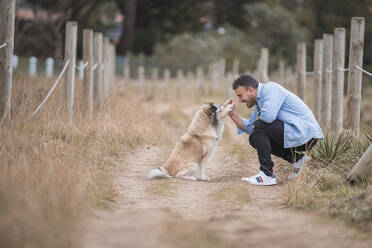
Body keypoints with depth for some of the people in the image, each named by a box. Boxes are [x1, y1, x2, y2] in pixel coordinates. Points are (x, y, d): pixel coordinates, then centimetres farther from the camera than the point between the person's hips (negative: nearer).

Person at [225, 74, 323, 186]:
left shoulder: (271, 88, -13)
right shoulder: (259, 102, 17)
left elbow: (268, 116, -27)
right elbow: (249, 128, 21)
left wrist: (257, 119, -5)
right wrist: (232, 114, 10)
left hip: (306, 134, -10)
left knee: (260, 126, -19)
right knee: (254, 138, 13)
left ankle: (267, 175, -16)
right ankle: (296, 158, 11)